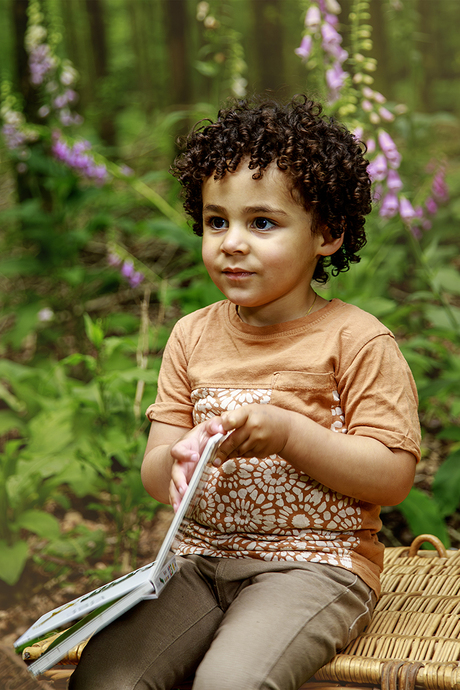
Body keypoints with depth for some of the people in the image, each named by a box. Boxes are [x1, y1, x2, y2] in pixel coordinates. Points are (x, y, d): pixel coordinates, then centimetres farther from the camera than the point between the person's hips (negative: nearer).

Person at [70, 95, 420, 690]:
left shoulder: (355, 340, -6)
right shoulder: (193, 336, 9)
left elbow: (394, 477, -10)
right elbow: (153, 477, 7)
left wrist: (288, 432, -20)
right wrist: (177, 460, -17)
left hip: (315, 563, -4)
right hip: (202, 556, 4)